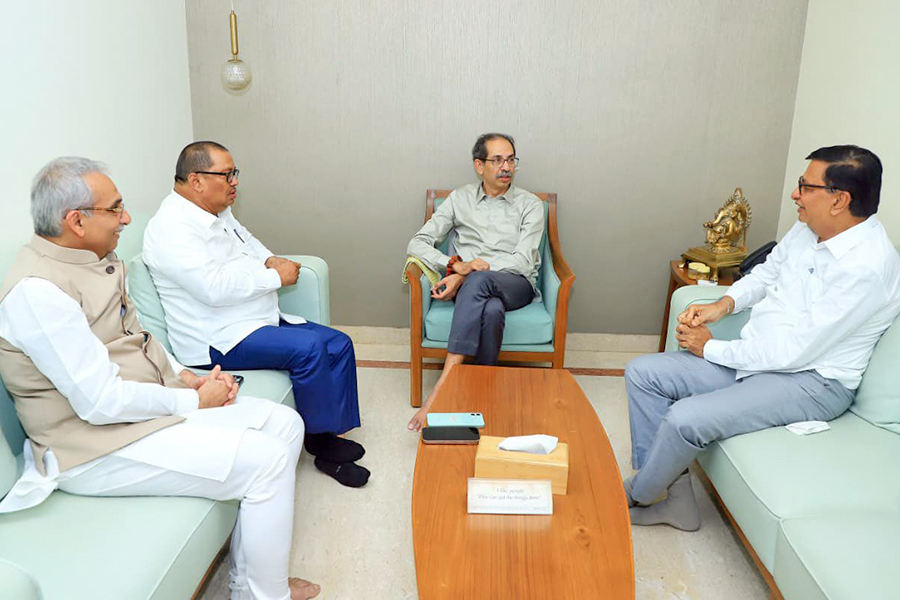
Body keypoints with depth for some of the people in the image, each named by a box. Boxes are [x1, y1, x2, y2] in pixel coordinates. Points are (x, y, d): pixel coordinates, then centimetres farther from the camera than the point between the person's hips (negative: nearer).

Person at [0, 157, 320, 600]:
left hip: (149, 406, 10)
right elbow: (103, 402, -24)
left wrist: (185, 377, 3)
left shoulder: (93, 261, 7)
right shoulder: (36, 292, -23)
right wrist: (195, 401, -14)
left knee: (285, 424, 3)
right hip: (98, 445, -10)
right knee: (266, 460, -19)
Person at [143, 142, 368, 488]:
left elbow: (250, 244, 29)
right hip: (219, 339, -10)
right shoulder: (172, 228, -17)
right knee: (309, 347, -28)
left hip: (260, 322, 10)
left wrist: (271, 260, 5)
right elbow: (215, 287, -27)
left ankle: (328, 435, 3)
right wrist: (275, 276, -18)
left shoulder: (219, 213, 13)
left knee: (339, 344, 0)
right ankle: (319, 437, -10)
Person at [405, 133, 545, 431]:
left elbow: (523, 261, -7)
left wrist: (465, 276, -17)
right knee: (492, 310, -38)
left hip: (516, 285, -1)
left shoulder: (529, 205, 7)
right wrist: (457, 264, -16)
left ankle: (442, 387, -35)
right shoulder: (459, 199, 12)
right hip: (467, 286, 1)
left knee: (478, 280, -38)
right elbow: (417, 244, 5)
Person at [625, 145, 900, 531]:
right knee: (642, 372, -3)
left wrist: (711, 348, -14)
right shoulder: (807, 230, 2)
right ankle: (675, 497, 0)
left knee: (685, 419, -28)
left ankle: (634, 496, 3)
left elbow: (793, 351, -25)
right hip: (756, 355, 9)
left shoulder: (866, 267, -24)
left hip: (812, 380, -9)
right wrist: (723, 304, 1)